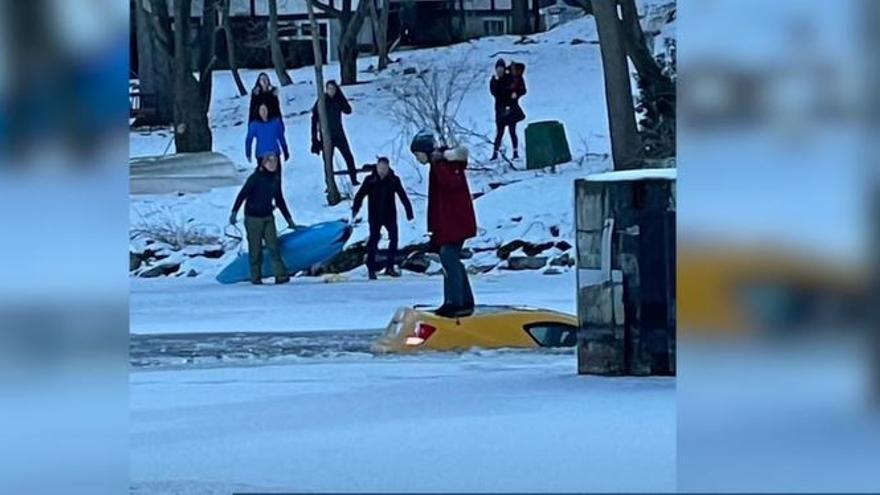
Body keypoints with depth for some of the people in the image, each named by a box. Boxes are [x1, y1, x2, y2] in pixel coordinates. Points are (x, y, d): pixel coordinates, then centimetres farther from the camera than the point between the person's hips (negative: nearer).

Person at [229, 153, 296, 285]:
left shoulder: (275, 179, 9)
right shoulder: (256, 178, -10)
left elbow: (279, 200, 20)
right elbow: (242, 195, -13)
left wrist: (288, 218, 24)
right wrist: (234, 212, -23)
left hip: (268, 217, 5)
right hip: (253, 218, -5)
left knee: (273, 246, -6)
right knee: (255, 248, -1)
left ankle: (280, 275, -12)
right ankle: (256, 277, 8)